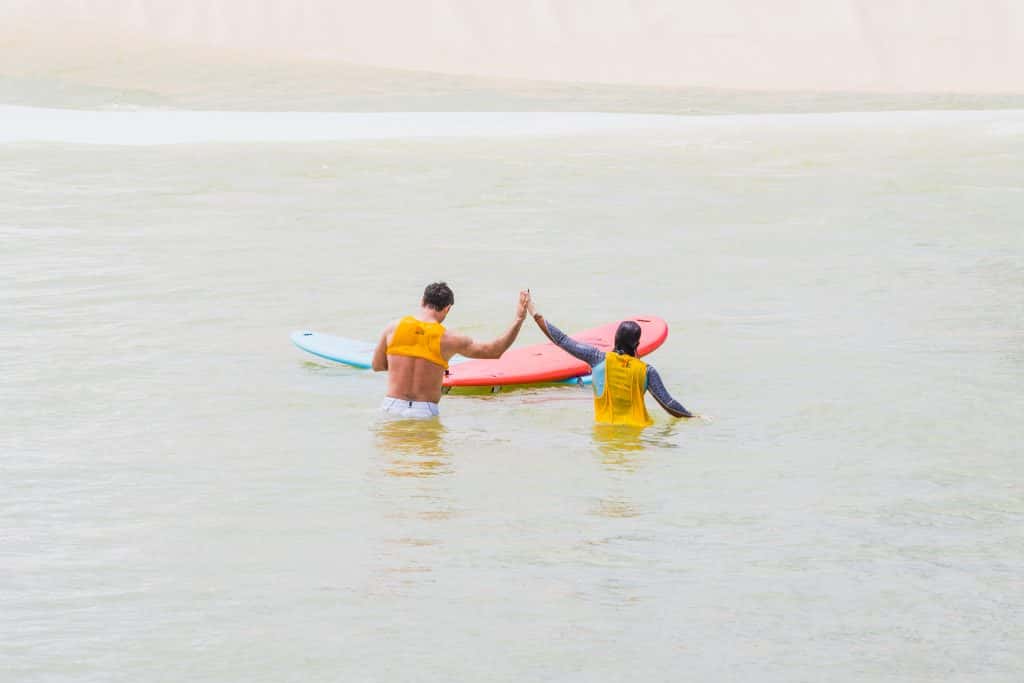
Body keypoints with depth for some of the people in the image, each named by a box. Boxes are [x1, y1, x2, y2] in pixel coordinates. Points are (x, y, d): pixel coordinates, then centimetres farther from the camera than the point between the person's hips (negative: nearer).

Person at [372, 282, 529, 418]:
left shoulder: (393, 329, 1)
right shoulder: (447, 340, -5)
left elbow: (376, 366, 14)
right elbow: (495, 350, 5)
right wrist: (519, 319, 9)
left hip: (392, 406, 2)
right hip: (424, 411, -2)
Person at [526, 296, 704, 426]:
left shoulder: (599, 359, -1)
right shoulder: (647, 371, -1)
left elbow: (562, 341, 3)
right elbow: (667, 403, 2)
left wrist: (535, 314, 13)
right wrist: (693, 417, 18)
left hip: (605, 427, 1)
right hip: (638, 427, -1)